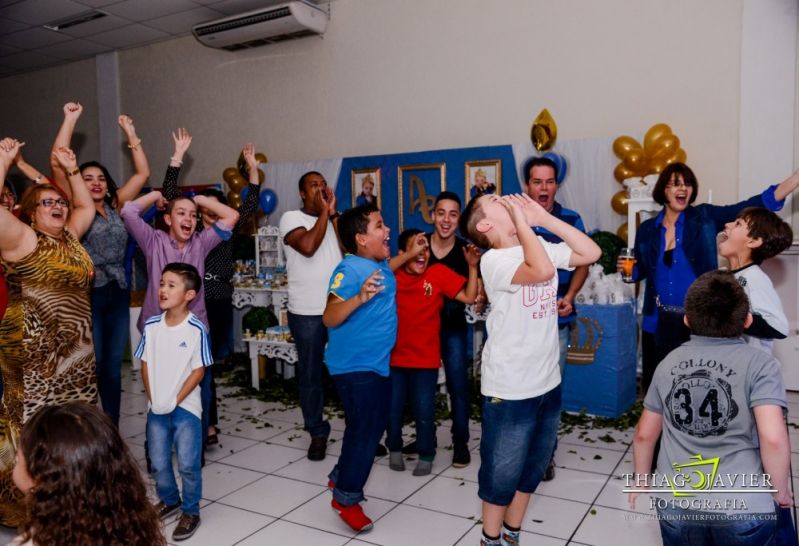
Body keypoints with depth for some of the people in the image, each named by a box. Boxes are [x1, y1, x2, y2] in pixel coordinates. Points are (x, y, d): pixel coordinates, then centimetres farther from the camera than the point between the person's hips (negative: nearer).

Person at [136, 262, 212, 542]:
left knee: (188, 464, 2)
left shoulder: (196, 329, -16)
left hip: (186, 407, -4)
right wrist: (152, 397, -2)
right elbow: (145, 363, 6)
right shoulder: (151, 325, -2)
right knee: (158, 462, 17)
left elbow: (199, 370, -12)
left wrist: (176, 400, -12)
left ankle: (191, 512, 21)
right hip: (156, 408, 5)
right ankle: (169, 500, 41)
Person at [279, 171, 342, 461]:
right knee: (310, 374, 8)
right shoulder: (291, 217, -1)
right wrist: (323, 212, -10)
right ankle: (318, 433, 22)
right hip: (307, 312, -3)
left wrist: (333, 212, -6)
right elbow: (307, 246, -20)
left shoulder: (334, 218, 11)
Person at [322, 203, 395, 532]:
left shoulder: (381, 264, 4)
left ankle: (341, 477, 37)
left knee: (372, 426, 19)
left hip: (377, 363, 10)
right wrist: (360, 298, -43)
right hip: (355, 365, -10)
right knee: (366, 429, -5)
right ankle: (346, 497, 14)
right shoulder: (350, 269, -22)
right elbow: (329, 318, -27)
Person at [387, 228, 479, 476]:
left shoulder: (439, 273, -7)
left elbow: (469, 297, -9)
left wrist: (473, 267, -20)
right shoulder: (391, 274, -7)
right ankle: (395, 449, 37)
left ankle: (426, 456, 28)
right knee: (392, 410, 11)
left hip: (425, 359, -1)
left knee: (424, 412, 5)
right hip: (394, 357, 1)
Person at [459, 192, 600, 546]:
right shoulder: (493, 260, -18)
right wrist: (521, 220, -23)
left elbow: (591, 253, -3)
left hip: (548, 382, 7)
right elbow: (542, 270, -35)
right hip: (509, 389, -7)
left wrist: (542, 217, -5)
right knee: (502, 473, 10)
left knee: (533, 468, 21)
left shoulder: (542, 247, 3)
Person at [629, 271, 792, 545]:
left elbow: (644, 434, 10)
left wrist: (642, 478, 25)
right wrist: (781, 491, 0)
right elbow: (773, 438, -18)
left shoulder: (669, 362, 3)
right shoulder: (760, 364, -8)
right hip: (743, 509, -2)